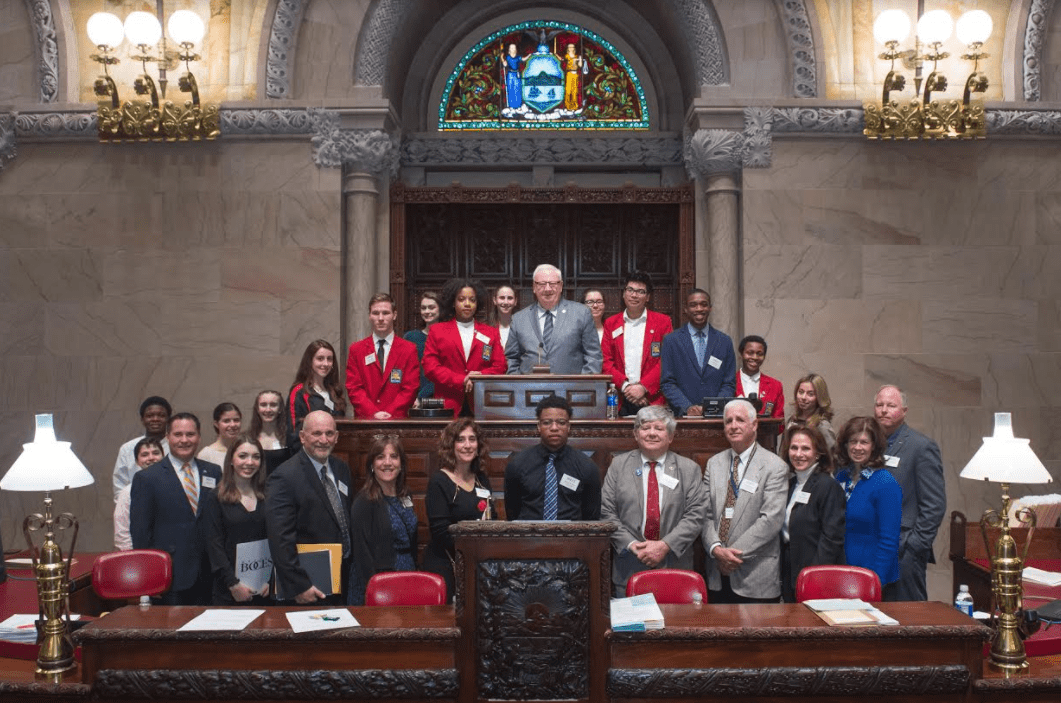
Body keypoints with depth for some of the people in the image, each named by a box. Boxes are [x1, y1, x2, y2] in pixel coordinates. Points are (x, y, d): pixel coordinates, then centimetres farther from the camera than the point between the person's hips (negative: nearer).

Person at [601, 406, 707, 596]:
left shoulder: (690, 469, 6)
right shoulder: (618, 465, 7)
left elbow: (696, 515, -3)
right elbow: (606, 512, 2)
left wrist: (665, 545, -14)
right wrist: (631, 544, -11)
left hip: (675, 567, 0)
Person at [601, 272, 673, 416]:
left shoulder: (663, 322, 6)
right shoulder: (611, 323, 13)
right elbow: (606, 362, 7)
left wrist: (643, 387, -10)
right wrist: (625, 386, -8)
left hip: (652, 399, -1)